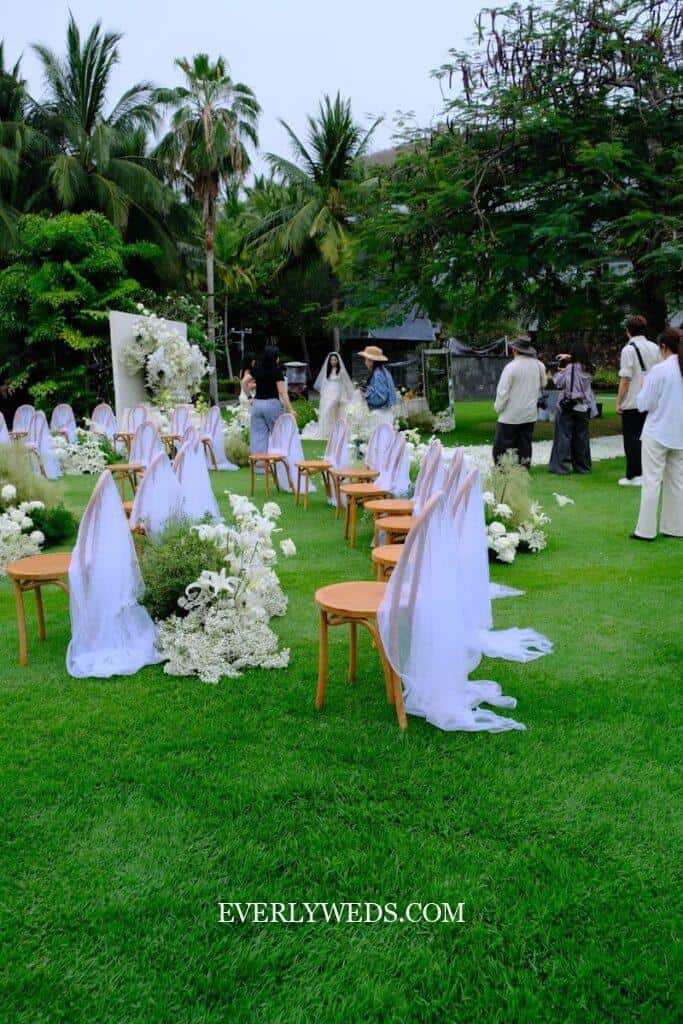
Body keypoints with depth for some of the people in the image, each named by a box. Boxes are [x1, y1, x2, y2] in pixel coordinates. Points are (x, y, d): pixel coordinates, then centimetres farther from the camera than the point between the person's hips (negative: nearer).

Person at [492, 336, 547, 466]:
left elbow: (503, 392, -15)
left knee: (501, 449, 2)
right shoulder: (538, 365, -1)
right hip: (530, 415, 6)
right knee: (525, 447, 12)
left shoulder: (511, 367, -17)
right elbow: (543, 385, 14)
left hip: (510, 416, -5)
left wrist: (498, 408, 0)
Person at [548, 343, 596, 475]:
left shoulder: (570, 368, -13)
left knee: (564, 436, 0)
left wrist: (559, 372, 8)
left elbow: (558, 382, -9)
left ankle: (561, 466, 0)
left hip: (568, 408, -5)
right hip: (584, 408, 5)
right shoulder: (587, 369, 3)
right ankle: (583, 466, 16)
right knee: (582, 437, 11)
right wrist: (569, 357, 16)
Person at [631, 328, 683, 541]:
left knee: (652, 482, 1)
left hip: (657, 433, -5)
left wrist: (645, 388, 5)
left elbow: (644, 404, -11)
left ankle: (646, 530, 4)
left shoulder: (659, 370, -15)